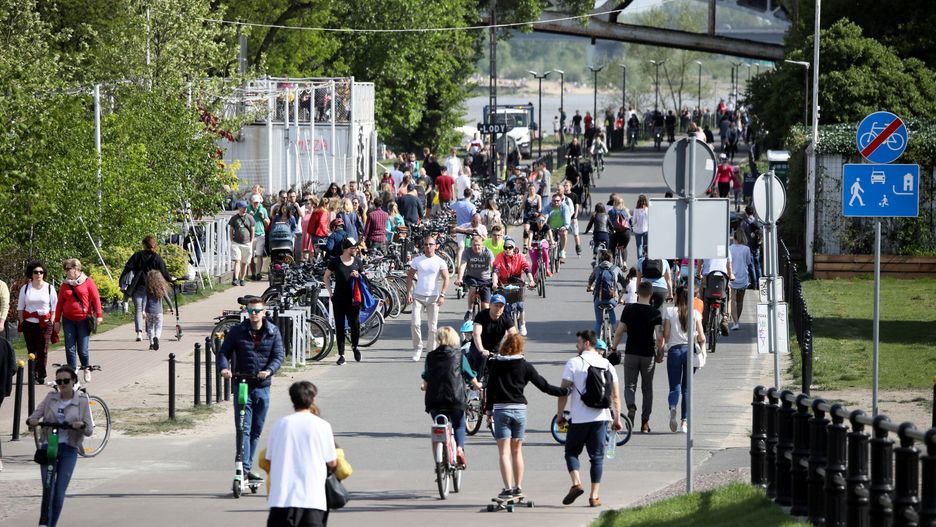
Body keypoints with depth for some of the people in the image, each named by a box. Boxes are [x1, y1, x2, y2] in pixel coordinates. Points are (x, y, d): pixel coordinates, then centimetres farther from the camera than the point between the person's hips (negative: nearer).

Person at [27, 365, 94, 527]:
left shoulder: (82, 401, -1)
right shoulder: (50, 397, 4)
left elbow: (89, 431, -2)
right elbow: (35, 415, 6)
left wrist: (82, 425, -25)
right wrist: (31, 421, -18)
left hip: (69, 449, -1)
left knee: (59, 493, -2)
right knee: (48, 489, -14)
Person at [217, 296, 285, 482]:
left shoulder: (273, 332, 2)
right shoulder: (237, 331, 0)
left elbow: (278, 356, -2)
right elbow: (223, 352, 0)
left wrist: (269, 371, -22)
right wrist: (224, 368, -21)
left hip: (262, 387, 2)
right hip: (242, 385, -2)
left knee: (256, 430, 10)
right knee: (243, 429, -11)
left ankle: (248, 468, 20)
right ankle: (244, 469, -16)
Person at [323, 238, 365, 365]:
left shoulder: (358, 261, 6)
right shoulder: (335, 262, 0)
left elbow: (364, 278, 15)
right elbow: (326, 277, 12)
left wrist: (358, 276, -7)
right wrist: (330, 291, 3)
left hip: (353, 299, 1)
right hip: (339, 299, -1)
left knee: (355, 325, -2)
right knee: (339, 327, 1)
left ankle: (354, 346, 28)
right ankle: (341, 355, 9)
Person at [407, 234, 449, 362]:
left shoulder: (440, 262, 0)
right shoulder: (417, 260, 4)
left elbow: (446, 279, -2)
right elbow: (410, 276, 8)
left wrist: (442, 295, -13)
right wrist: (408, 293, -3)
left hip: (433, 297, -1)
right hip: (418, 295, 1)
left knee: (432, 326, 3)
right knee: (415, 323, -10)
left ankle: (432, 350, 13)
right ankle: (417, 348, 5)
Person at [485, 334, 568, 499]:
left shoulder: (496, 364, 1)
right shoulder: (525, 366, 1)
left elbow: (490, 387, 3)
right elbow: (544, 386, 2)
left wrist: (489, 409, 13)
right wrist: (565, 391, 11)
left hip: (501, 410, -2)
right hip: (519, 410, 2)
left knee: (504, 452, -4)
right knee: (517, 451, 13)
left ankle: (508, 488, -14)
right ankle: (518, 487, 15)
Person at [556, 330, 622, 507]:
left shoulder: (574, 363, -6)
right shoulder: (607, 364, 8)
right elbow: (615, 395, 7)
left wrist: (559, 414, 1)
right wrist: (617, 418, 13)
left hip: (579, 418, -3)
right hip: (601, 417, 3)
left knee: (571, 451, 11)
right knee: (597, 456, 8)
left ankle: (576, 483, -10)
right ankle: (594, 496, 4)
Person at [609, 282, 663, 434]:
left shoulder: (628, 309, -3)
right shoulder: (655, 313, -6)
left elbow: (619, 332, -2)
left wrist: (613, 348, 10)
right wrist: (660, 353, 1)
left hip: (631, 353, 0)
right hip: (648, 355, 0)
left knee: (629, 386, 7)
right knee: (647, 388, 12)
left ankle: (631, 406, -25)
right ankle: (645, 422, 12)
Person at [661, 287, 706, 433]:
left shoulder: (669, 311, -1)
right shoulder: (695, 313, 2)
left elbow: (665, 335, -3)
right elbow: (701, 337, 0)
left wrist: (660, 349, 9)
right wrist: (702, 351, 16)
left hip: (674, 350, -1)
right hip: (690, 350, 1)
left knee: (674, 387, 2)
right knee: (686, 388, 8)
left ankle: (672, 408, -30)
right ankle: (684, 422, 2)